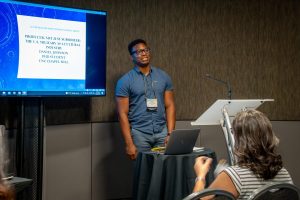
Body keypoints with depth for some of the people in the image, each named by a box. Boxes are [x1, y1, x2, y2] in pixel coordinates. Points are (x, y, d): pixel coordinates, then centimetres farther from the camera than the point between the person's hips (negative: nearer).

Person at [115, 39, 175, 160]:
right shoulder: (125, 81, -2)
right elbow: (123, 114, -5)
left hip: (162, 132, 3)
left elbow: (169, 106, 7)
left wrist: (170, 134, -3)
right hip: (139, 133, -2)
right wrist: (129, 144, -11)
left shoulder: (163, 76, 8)